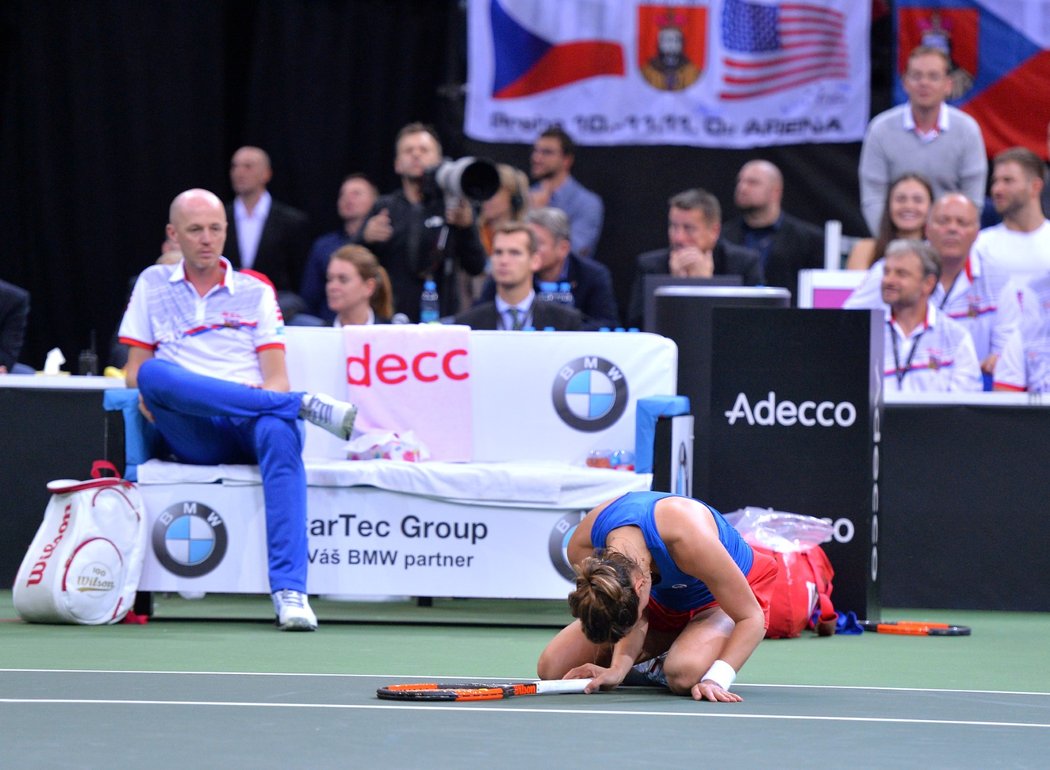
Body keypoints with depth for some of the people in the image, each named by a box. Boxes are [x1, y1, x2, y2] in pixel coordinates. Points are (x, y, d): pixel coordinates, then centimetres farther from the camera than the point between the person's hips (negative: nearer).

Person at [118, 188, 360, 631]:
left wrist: (271, 391, -14)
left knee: (279, 432, -39)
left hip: (250, 428, 0)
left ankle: (290, 593, -50)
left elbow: (277, 379, 10)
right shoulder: (153, 285, 21)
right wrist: (147, 393, -8)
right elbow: (135, 368, 16)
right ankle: (309, 406, -37)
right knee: (155, 374, -33)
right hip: (191, 436, 0)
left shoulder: (256, 292, 19)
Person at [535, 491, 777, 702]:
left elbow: (751, 618, -32)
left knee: (685, 673, -38)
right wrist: (618, 668, -31)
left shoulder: (690, 539, -44)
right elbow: (637, 621, -16)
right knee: (552, 668, -8)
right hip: (663, 599, 5)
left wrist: (716, 680, -42)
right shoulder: (581, 547, -30)